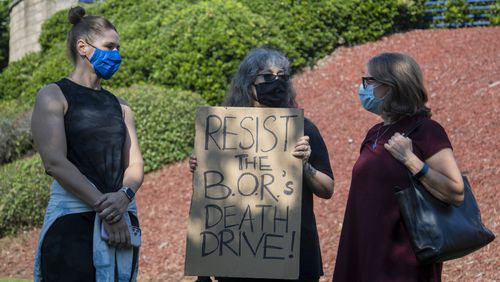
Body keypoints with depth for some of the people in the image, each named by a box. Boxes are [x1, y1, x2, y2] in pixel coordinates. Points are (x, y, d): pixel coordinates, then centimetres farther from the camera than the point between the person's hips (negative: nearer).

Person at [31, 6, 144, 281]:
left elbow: (135, 165, 9)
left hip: (122, 222, 5)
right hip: (73, 221, -5)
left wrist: (124, 196, -14)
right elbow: (55, 162, -11)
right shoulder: (54, 96, 1)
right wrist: (104, 208, -16)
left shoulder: (119, 106, 18)